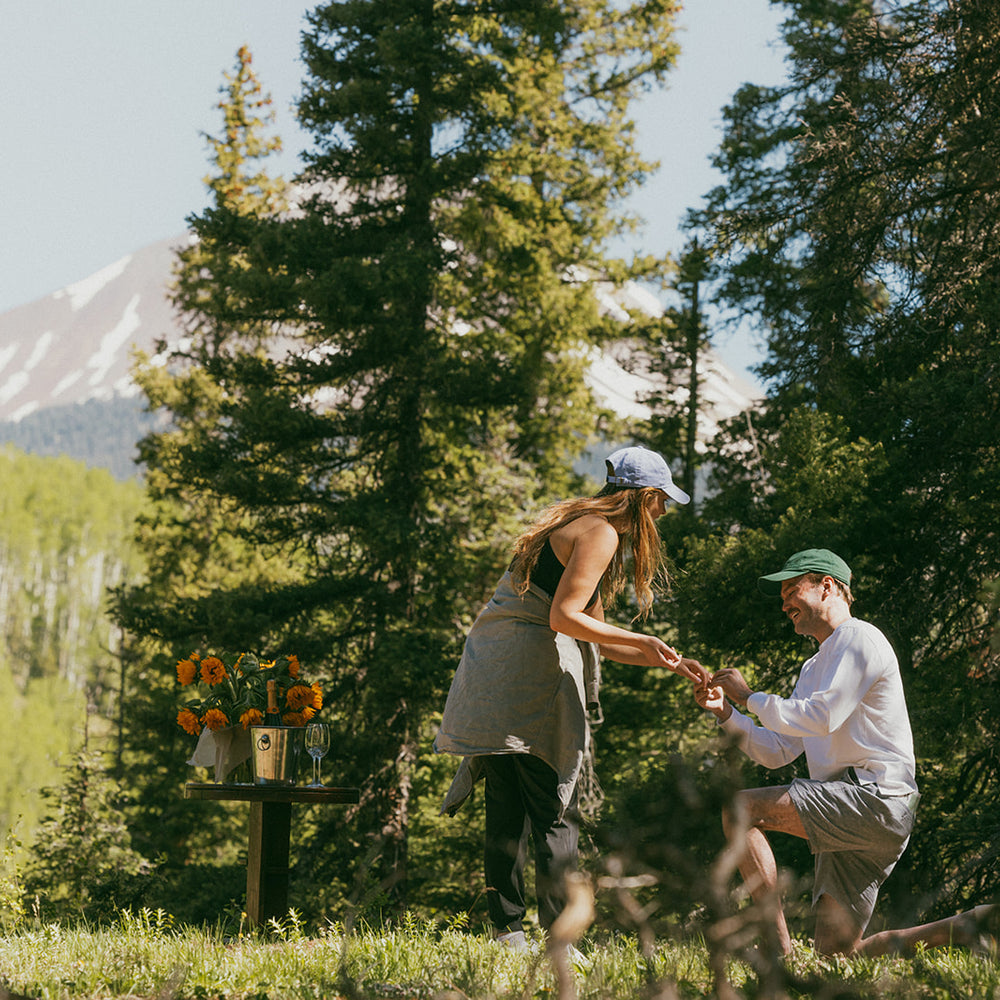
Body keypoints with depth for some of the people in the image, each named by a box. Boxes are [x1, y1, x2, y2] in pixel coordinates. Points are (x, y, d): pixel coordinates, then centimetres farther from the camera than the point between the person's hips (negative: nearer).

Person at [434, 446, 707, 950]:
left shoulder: (576, 524, 24)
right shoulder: (600, 533, -7)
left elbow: (594, 636, 24)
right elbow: (564, 617, -16)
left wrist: (669, 663, 21)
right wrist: (642, 642, -13)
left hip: (494, 671, 10)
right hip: (528, 676, -10)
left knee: (507, 807, 9)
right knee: (554, 813, -6)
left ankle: (506, 927, 11)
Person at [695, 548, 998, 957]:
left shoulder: (859, 639, -3)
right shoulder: (814, 668, 28)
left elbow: (821, 718, -16)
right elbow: (776, 751, 22)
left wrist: (749, 696, -7)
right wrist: (725, 712, 9)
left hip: (876, 799, -10)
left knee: (741, 811, -19)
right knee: (837, 954, 3)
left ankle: (779, 952, -23)